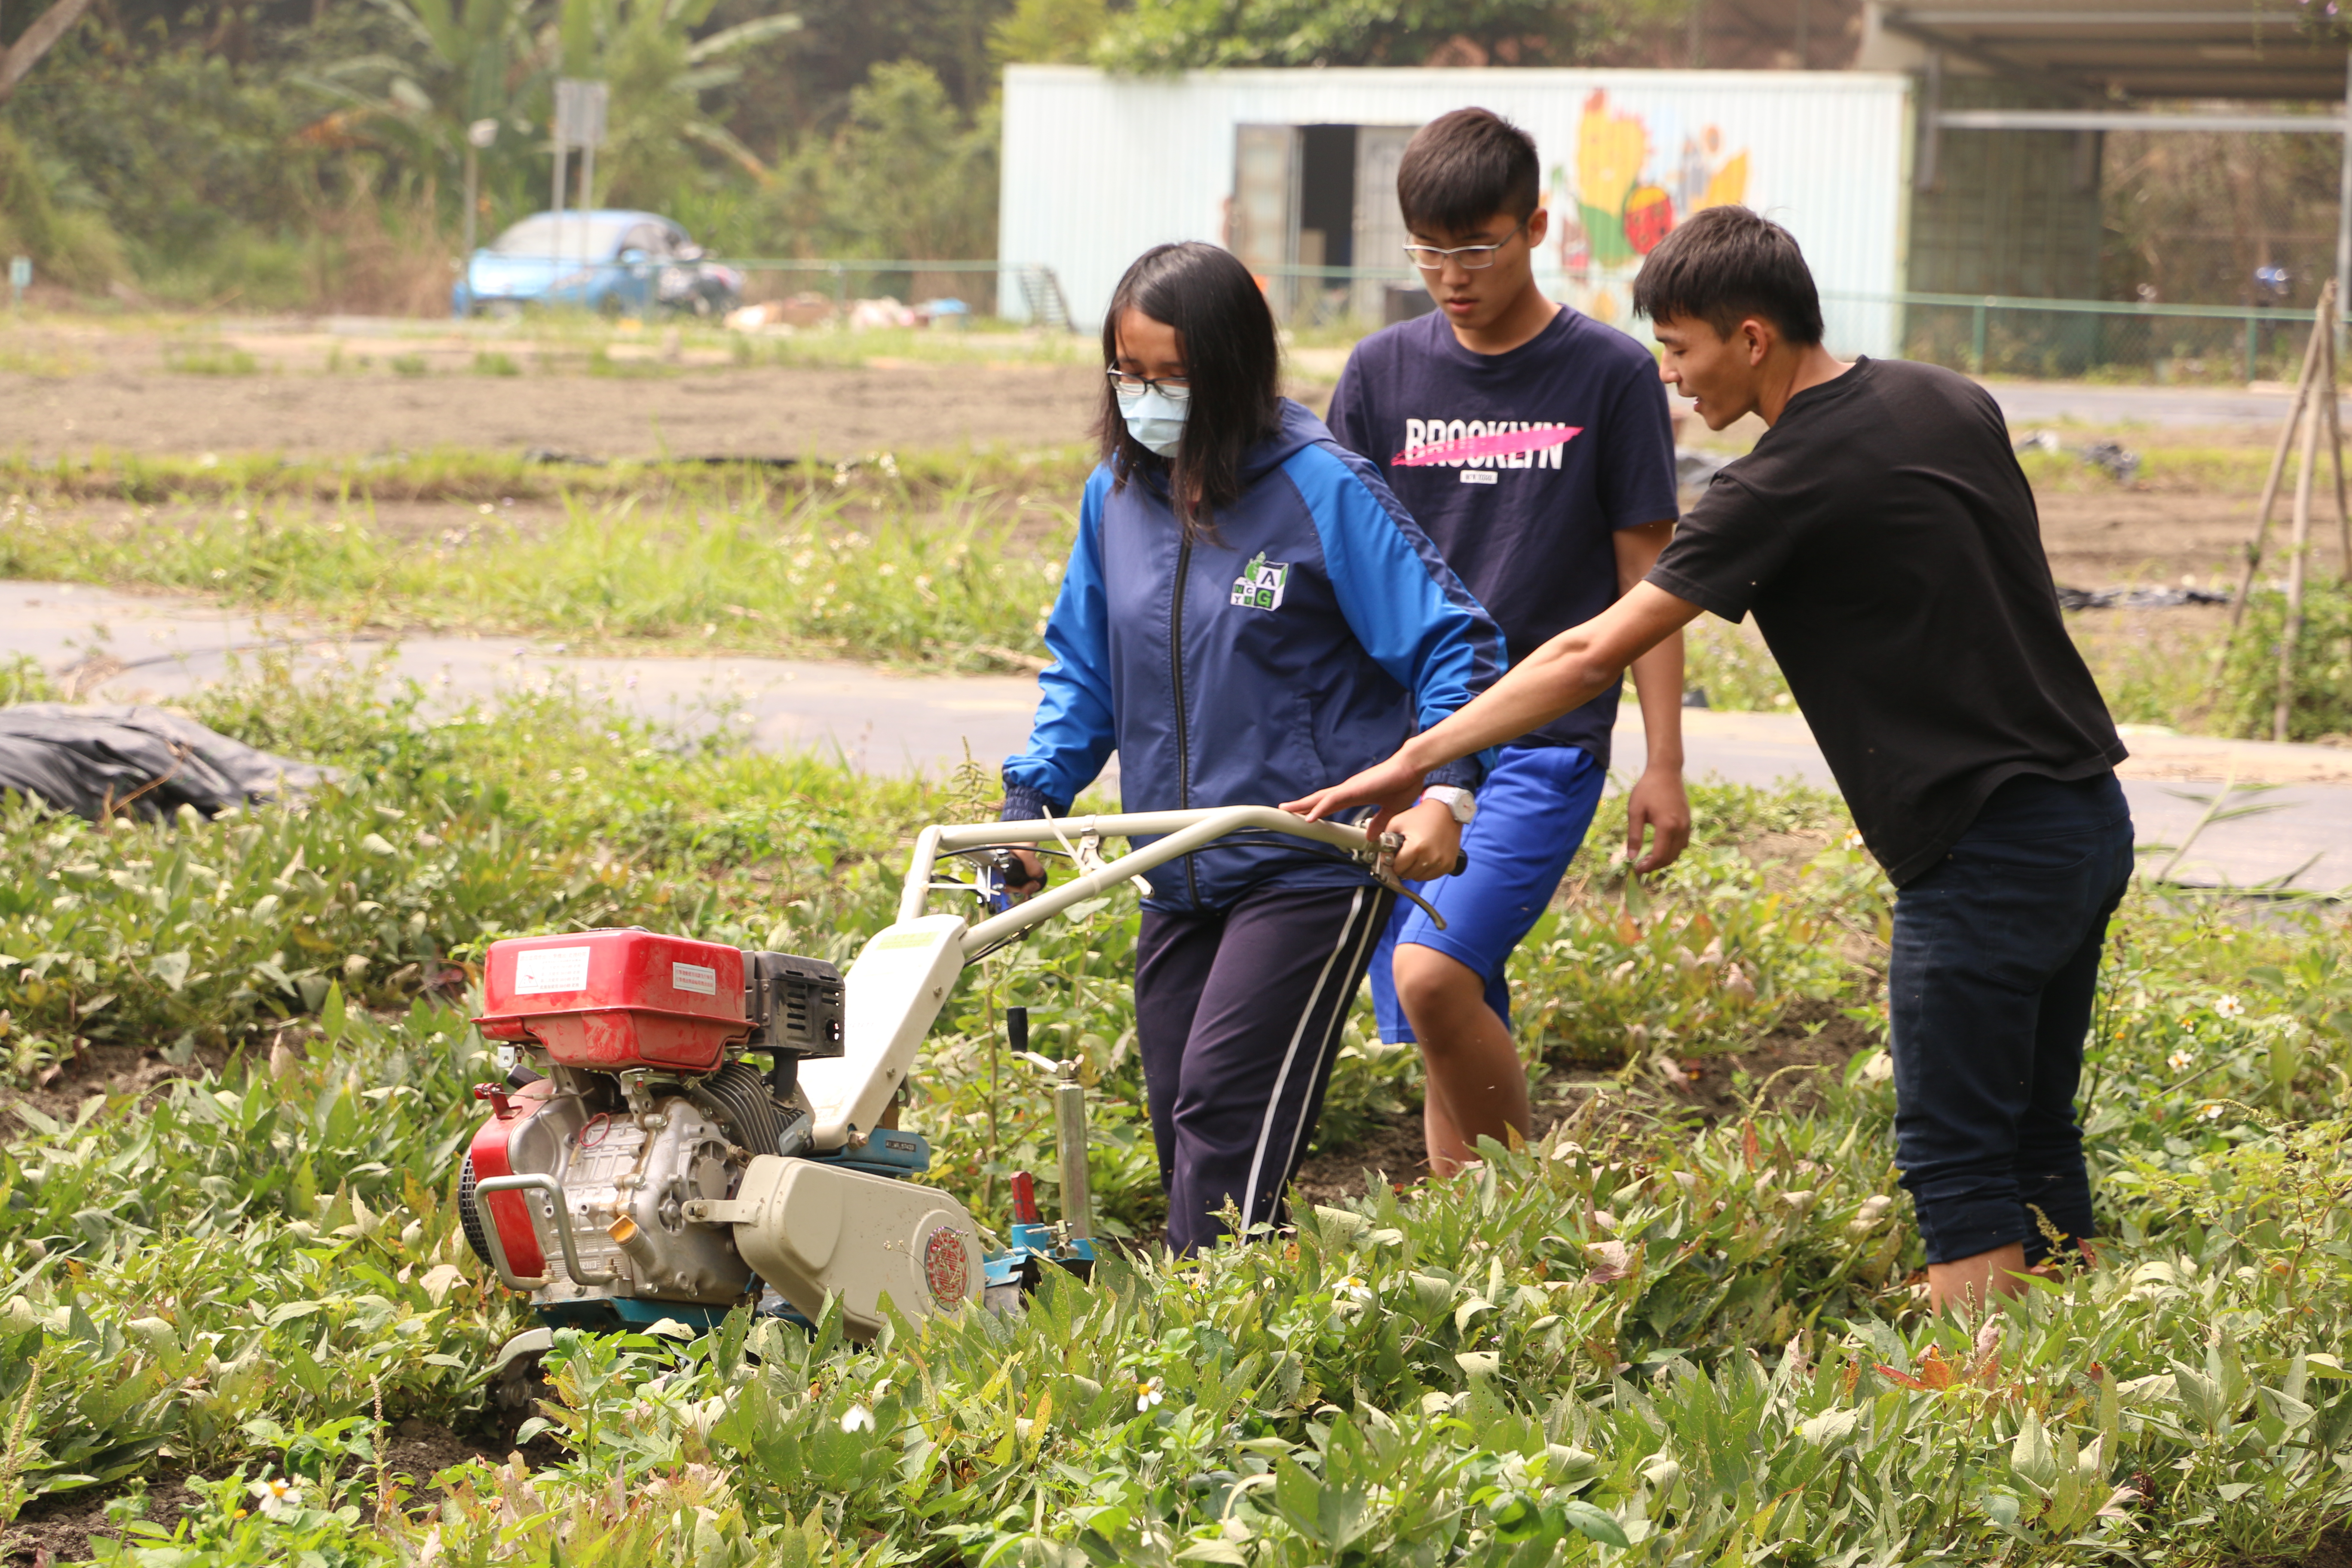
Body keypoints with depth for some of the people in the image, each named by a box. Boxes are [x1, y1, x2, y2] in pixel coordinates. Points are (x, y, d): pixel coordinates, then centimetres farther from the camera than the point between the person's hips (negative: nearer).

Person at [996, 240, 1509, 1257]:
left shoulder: (1321, 489, -12)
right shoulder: (1116, 494, 5)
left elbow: (1450, 642, -9)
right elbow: (1083, 668, 16)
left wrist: (1444, 791, -23)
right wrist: (1032, 799, 1)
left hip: (1310, 864, -6)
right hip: (1178, 873, 6)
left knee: (1226, 1099, -15)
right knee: (1178, 1110, 7)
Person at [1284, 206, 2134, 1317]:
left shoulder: (1790, 486, -16)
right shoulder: (1951, 403, 7)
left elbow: (1595, 652, -17)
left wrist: (1419, 756, -12)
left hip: (1986, 854, -8)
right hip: (2089, 817, 8)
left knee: (1956, 1163, -3)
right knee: (2032, 1142, 15)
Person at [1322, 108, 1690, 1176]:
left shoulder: (1610, 375, -1)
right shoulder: (1383, 373, 8)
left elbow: (1646, 578, 2)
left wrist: (1664, 766, -1)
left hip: (1544, 742, -4)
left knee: (1432, 974, -22)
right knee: (1451, 1041, 4)